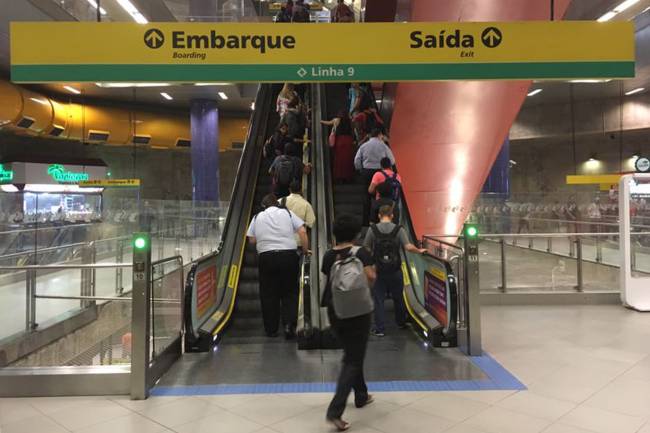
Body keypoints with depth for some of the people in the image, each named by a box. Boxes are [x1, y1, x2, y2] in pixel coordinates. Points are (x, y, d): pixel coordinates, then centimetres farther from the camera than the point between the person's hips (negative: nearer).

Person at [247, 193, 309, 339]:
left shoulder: (257, 217, 12)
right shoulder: (287, 212, 9)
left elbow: (252, 240, 8)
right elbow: (302, 232, 0)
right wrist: (306, 250, 10)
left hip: (266, 257, 1)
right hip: (289, 255, 0)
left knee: (268, 294, 10)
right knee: (289, 292, 10)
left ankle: (271, 329, 15)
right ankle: (289, 323, -4)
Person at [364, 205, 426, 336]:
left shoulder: (372, 229, -7)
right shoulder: (399, 229, -7)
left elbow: (366, 249, -7)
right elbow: (408, 247, -14)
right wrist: (419, 251, 4)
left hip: (379, 270, -1)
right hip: (395, 270, 1)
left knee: (378, 299, 7)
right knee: (398, 297, 19)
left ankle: (380, 329, 6)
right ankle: (401, 322, 37)